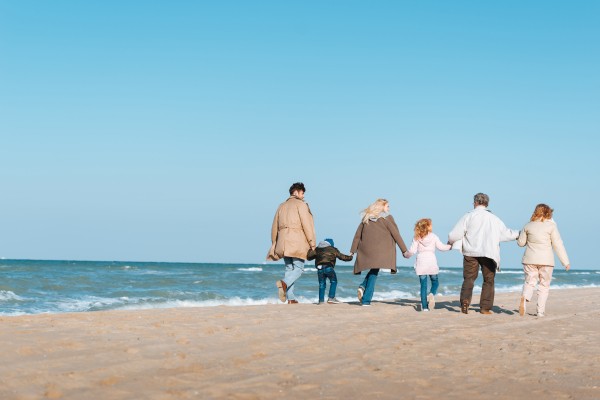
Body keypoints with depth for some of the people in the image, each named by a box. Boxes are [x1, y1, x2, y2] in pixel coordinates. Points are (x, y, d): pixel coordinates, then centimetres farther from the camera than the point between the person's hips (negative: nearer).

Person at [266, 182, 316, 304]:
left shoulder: (282, 206, 20)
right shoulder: (301, 204, -1)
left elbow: (275, 227, 20)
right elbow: (306, 225, -8)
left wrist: (274, 243, 25)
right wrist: (312, 243, -6)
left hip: (283, 242, 6)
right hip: (297, 241, -6)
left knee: (289, 269, 9)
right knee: (298, 268, -4)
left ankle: (291, 299, 2)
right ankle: (284, 283, -31)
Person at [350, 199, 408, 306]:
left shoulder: (366, 218, 12)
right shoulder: (387, 218, 0)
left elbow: (357, 235, 10)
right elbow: (396, 234, -1)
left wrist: (353, 250, 11)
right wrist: (404, 250, 2)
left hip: (365, 252, 4)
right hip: (380, 251, -4)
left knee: (373, 271, 21)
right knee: (374, 273, 1)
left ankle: (363, 287, -4)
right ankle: (366, 300, -6)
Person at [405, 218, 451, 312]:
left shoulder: (417, 238, 2)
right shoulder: (433, 236, 0)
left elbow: (412, 250, -3)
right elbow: (441, 247, -2)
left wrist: (406, 255, 16)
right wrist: (450, 246, 15)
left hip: (421, 263, 1)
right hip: (431, 261, -1)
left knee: (423, 285, 4)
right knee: (435, 282, 14)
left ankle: (424, 306, -1)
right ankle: (432, 294, -18)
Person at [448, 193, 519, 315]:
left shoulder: (468, 216, -1)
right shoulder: (494, 219, 6)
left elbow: (454, 235, -4)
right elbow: (506, 234, 14)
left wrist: (450, 242, 17)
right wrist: (519, 233, 31)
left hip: (471, 253, -1)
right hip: (489, 254, 1)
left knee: (469, 278, 7)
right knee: (488, 280, 9)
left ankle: (465, 301, -12)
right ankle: (485, 308, 6)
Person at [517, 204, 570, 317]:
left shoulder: (528, 226, 5)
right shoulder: (551, 226, -4)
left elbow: (521, 243, 12)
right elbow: (558, 245, -6)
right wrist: (566, 262, -1)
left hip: (530, 259, 2)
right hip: (546, 261, -2)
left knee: (529, 282, 7)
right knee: (544, 285, 8)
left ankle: (524, 298, -24)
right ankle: (541, 311, 4)